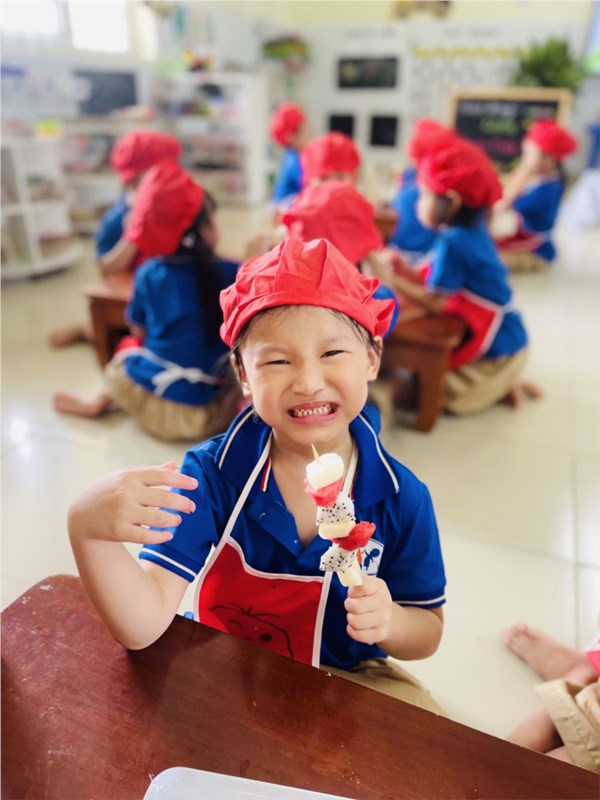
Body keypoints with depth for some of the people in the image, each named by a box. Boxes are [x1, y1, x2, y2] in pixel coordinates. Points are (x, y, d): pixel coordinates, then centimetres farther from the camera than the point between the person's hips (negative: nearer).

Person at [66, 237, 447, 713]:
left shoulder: (401, 498, -18)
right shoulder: (211, 476, -21)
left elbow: (428, 633, -4)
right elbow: (143, 625, -27)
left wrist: (388, 622, -27)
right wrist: (88, 531, -45)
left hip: (348, 678, 1)